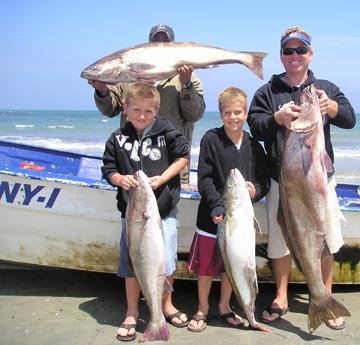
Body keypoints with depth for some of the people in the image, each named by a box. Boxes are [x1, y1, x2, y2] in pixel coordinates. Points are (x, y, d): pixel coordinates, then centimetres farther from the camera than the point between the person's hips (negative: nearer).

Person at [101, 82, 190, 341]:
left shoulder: (166, 132, -5)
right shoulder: (118, 139, 0)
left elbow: (184, 156, -1)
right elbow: (108, 169, 4)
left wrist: (162, 178, -11)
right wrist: (120, 179, -18)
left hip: (164, 210, -1)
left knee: (166, 261, 8)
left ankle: (166, 304, 34)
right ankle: (132, 313, 27)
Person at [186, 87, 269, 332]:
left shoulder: (254, 146, 1)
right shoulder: (211, 139, -8)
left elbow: (264, 180, 5)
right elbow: (204, 178, -11)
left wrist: (256, 191, -17)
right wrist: (217, 206, -21)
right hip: (212, 216, -3)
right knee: (206, 265, 9)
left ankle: (225, 307, 36)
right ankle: (203, 309, 29)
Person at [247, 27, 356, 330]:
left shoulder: (327, 88, 9)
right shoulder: (267, 92, 6)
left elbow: (350, 119, -3)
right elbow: (255, 127, -6)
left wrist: (331, 107, -24)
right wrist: (277, 118, -25)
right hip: (282, 181, 0)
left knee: (326, 241, 4)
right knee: (280, 240, 9)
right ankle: (281, 299, 27)